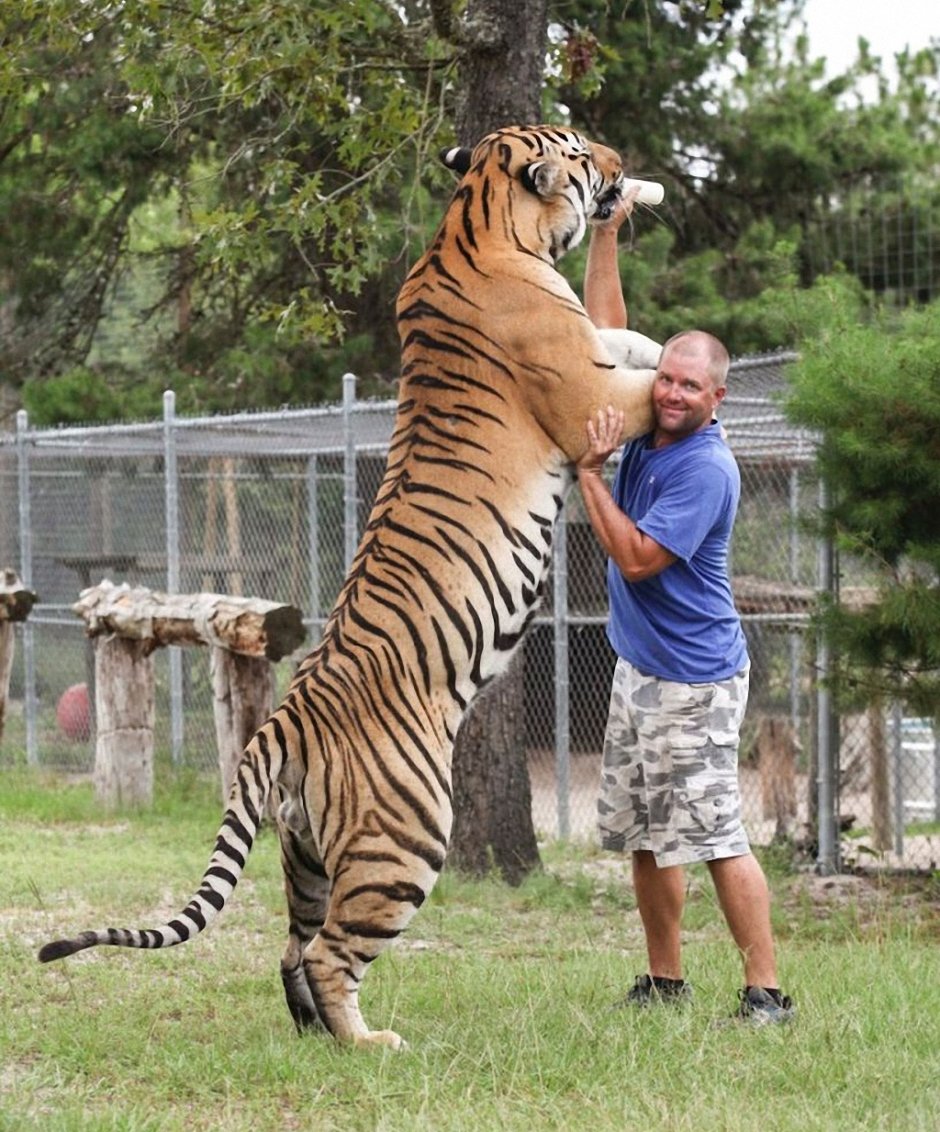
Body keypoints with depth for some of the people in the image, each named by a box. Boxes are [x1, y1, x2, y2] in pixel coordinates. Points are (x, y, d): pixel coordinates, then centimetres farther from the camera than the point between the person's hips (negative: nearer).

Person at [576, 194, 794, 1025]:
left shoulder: (707, 470, -18)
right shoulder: (647, 426, 4)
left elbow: (636, 557, -21)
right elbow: (605, 329, 12)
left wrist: (589, 470, -18)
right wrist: (606, 232, 5)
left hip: (693, 680, -8)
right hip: (639, 667, 8)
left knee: (715, 835, -10)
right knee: (644, 834, 11)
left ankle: (766, 990, -7)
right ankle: (665, 980, 20)